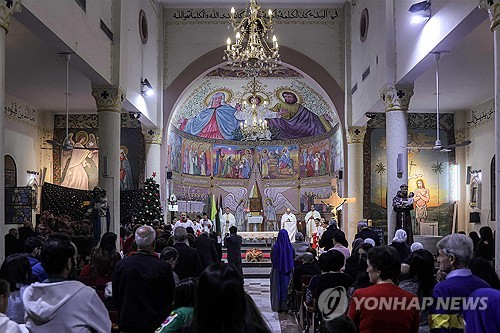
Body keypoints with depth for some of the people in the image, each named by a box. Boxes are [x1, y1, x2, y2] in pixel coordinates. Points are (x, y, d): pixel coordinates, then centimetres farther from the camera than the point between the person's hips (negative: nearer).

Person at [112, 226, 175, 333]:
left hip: (127, 323, 2)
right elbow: (170, 298, -5)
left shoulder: (120, 265, -10)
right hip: (155, 324, -2)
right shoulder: (164, 267, -16)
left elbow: (115, 297, 1)